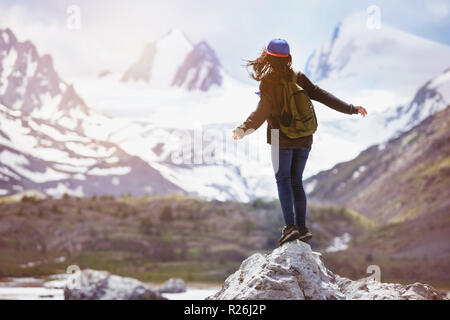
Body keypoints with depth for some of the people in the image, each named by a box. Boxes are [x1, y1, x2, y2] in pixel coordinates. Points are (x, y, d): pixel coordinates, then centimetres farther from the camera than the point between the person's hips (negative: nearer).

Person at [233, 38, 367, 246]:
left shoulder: (268, 82, -8)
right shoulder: (298, 78, 6)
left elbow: (262, 111, -19)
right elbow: (322, 96, 5)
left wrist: (243, 129, -29)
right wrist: (351, 109, 10)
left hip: (282, 140, -4)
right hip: (304, 140, 4)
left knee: (283, 180, 0)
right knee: (296, 182, 12)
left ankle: (290, 226, -13)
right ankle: (302, 228, 9)